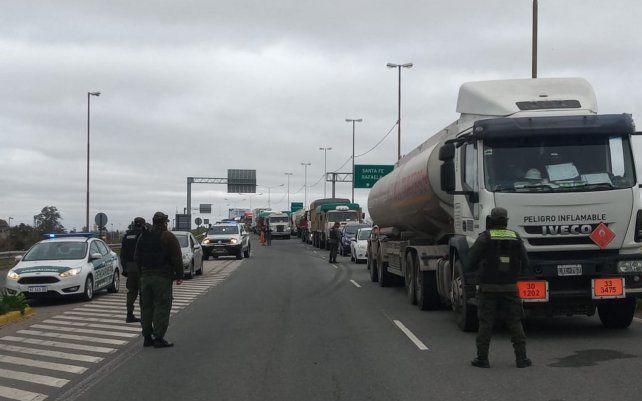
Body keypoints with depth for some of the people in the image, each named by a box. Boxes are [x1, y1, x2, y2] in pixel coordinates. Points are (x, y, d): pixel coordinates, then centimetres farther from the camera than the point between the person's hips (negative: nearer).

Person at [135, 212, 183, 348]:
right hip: (162, 277, -6)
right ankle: (159, 338, -8)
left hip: (145, 276, 6)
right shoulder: (168, 237, -6)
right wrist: (179, 275, -5)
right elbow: (177, 258, -10)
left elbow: (136, 257, 15)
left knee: (146, 307, 11)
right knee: (162, 307, -4)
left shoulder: (143, 237, 12)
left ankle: (147, 337, 12)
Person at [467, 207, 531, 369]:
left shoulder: (485, 237, -7)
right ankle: (521, 358, 4)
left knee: (485, 323, 2)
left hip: (488, 288, -2)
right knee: (515, 322, 7)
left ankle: (482, 358, 3)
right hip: (510, 287, 2)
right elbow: (524, 263, 5)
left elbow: (471, 261, -8)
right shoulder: (515, 238, 3)